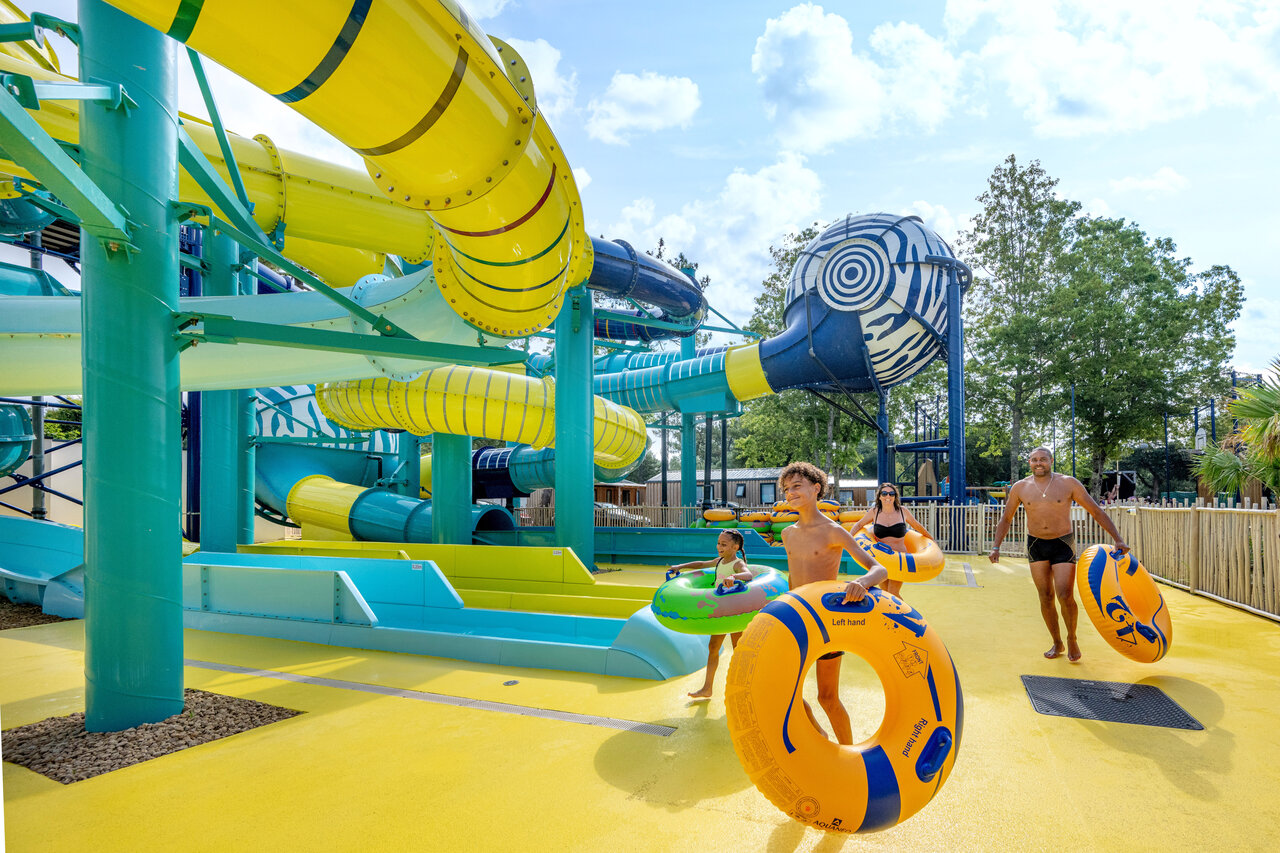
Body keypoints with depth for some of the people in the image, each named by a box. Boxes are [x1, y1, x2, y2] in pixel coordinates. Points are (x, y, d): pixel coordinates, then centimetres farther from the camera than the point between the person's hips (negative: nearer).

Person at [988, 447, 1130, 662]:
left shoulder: (1068, 483, -7)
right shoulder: (1020, 487, -1)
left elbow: (1096, 511, -2)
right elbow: (1006, 518, 9)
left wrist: (1118, 539, -7)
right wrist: (996, 547, 1)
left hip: (1063, 544, -2)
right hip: (1036, 545, 2)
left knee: (1065, 596, -11)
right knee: (1046, 597, 5)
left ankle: (1072, 639, 16)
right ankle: (1057, 644, 22)